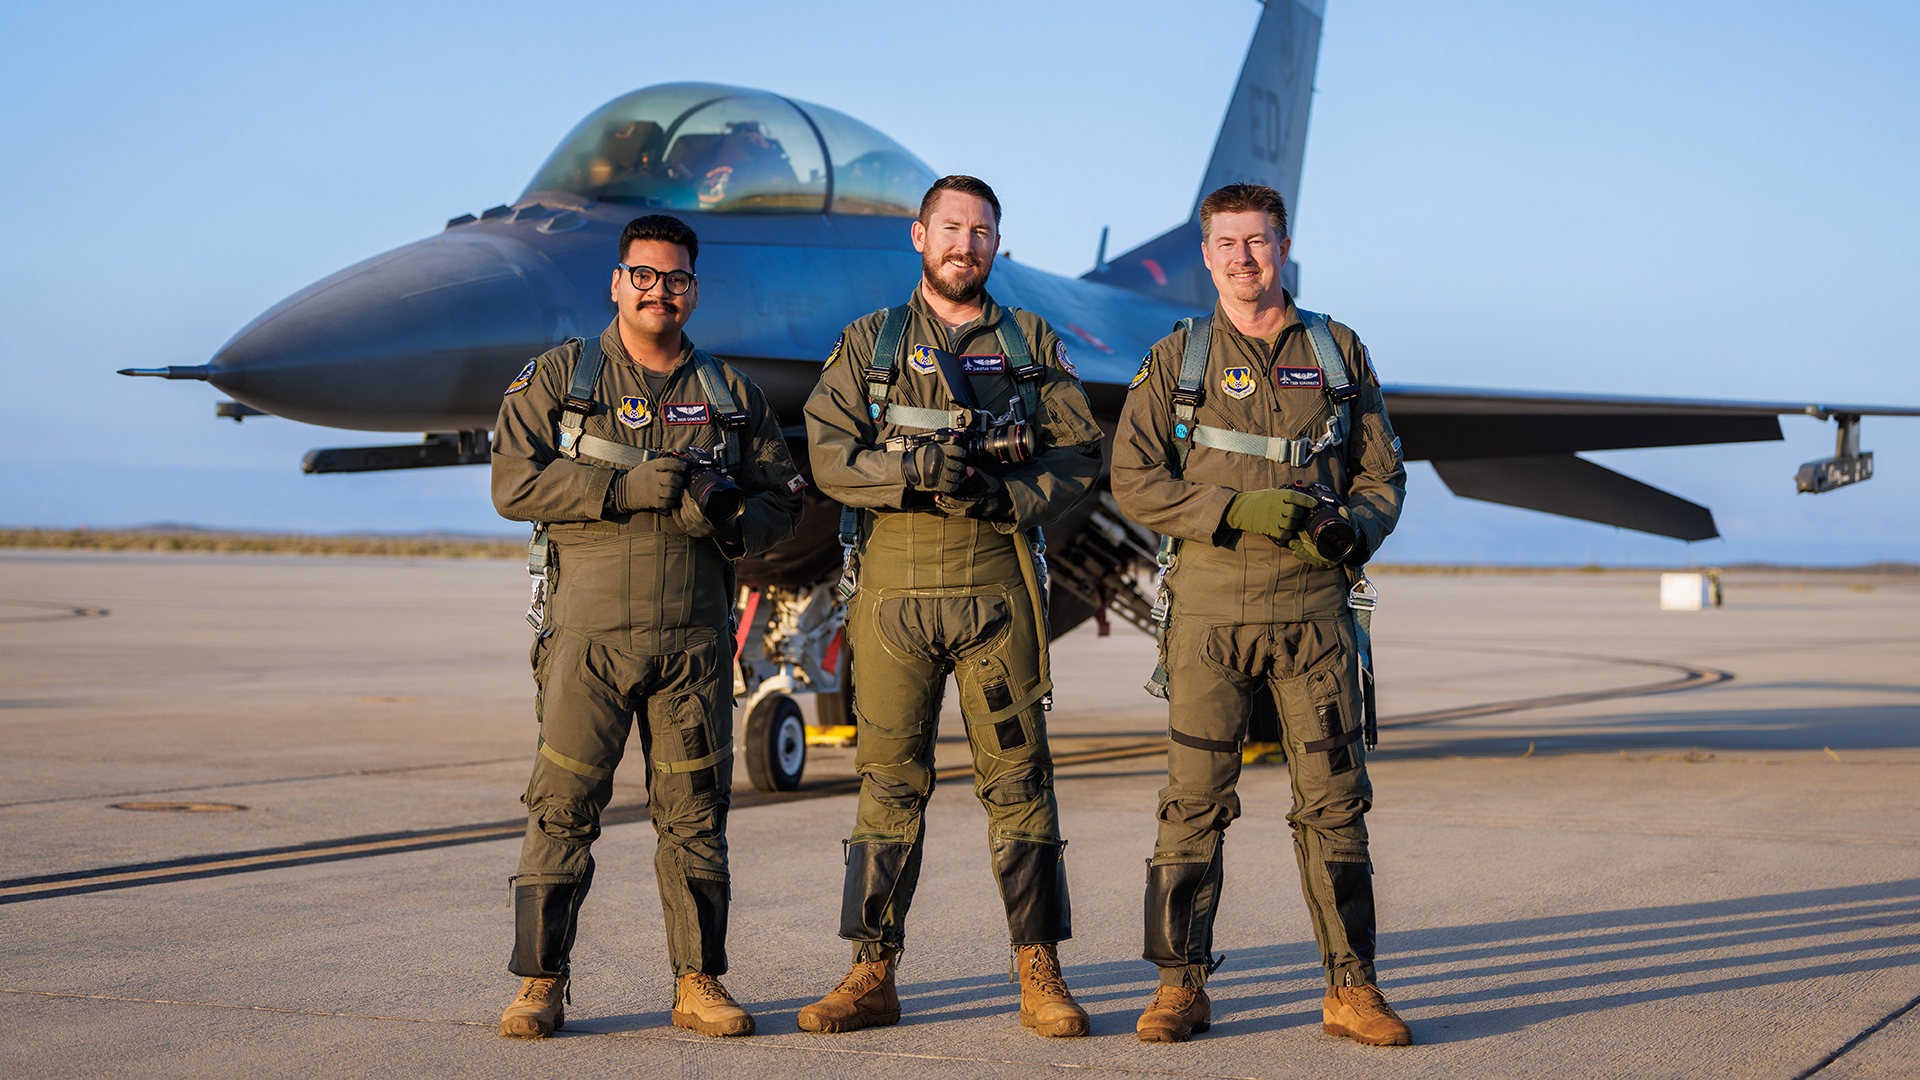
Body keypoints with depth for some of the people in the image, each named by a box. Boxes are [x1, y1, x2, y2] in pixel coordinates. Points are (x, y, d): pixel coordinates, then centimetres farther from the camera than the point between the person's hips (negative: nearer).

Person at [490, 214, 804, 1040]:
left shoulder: (730, 394, 13)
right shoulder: (558, 378, 6)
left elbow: (783, 499, 12)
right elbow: (514, 483, -6)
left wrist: (724, 517, -11)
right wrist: (629, 487, -15)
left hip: (695, 640, 2)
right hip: (587, 633, -2)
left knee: (695, 813, 5)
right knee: (561, 808, -3)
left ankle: (699, 981, 14)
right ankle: (541, 984, 6)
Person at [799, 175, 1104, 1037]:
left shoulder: (1032, 344, 12)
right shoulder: (868, 344, 11)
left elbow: (1078, 455, 5)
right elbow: (829, 451, -1)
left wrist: (1001, 495, -12)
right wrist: (912, 466, -17)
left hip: (997, 582, 0)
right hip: (893, 584, 0)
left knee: (1018, 776, 0)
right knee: (889, 779, 3)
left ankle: (1040, 976, 6)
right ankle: (873, 975, 10)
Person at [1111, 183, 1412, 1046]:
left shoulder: (1339, 353, 11)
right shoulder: (1175, 360, 6)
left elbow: (1382, 473, 12)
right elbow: (1135, 480, -2)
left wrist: (1353, 528, -10)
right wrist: (1240, 508, -15)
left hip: (1313, 608, 1)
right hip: (1209, 609, -1)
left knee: (1334, 803, 1)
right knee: (1194, 804, 0)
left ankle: (1352, 990, 8)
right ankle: (1180, 987, 9)